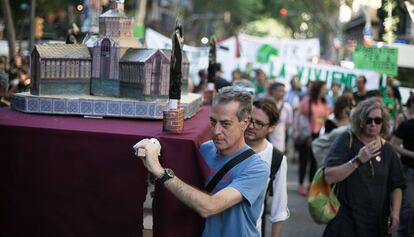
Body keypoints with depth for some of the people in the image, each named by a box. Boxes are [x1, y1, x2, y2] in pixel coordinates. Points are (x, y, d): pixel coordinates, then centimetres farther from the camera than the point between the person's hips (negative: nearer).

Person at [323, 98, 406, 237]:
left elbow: (396, 186, 10)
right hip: (345, 220, -4)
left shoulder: (387, 150, 6)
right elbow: (329, 177, -17)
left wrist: (395, 211, -6)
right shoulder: (347, 140, -7)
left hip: (377, 223, 4)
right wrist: (358, 160, -26)